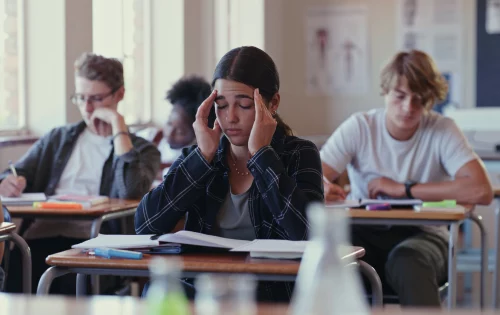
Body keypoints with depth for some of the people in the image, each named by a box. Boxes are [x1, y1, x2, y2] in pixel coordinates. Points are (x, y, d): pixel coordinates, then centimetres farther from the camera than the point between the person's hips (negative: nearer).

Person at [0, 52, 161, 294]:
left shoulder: (143, 150, 13)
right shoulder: (58, 138, 25)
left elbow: (130, 192, -9)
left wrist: (118, 124, -3)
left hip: (88, 241, -3)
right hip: (39, 236, 3)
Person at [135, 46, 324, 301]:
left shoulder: (298, 155, 3)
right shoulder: (198, 156, 11)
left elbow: (307, 232, -16)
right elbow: (145, 226, -3)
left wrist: (260, 153, -11)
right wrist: (203, 155, -6)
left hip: (272, 294, -3)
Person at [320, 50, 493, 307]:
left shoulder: (443, 131, -5)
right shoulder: (358, 128, -2)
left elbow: (481, 191, -21)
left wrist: (404, 189, -17)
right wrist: (321, 188, -35)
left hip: (422, 235, -1)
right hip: (365, 235, 1)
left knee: (406, 260, -37)